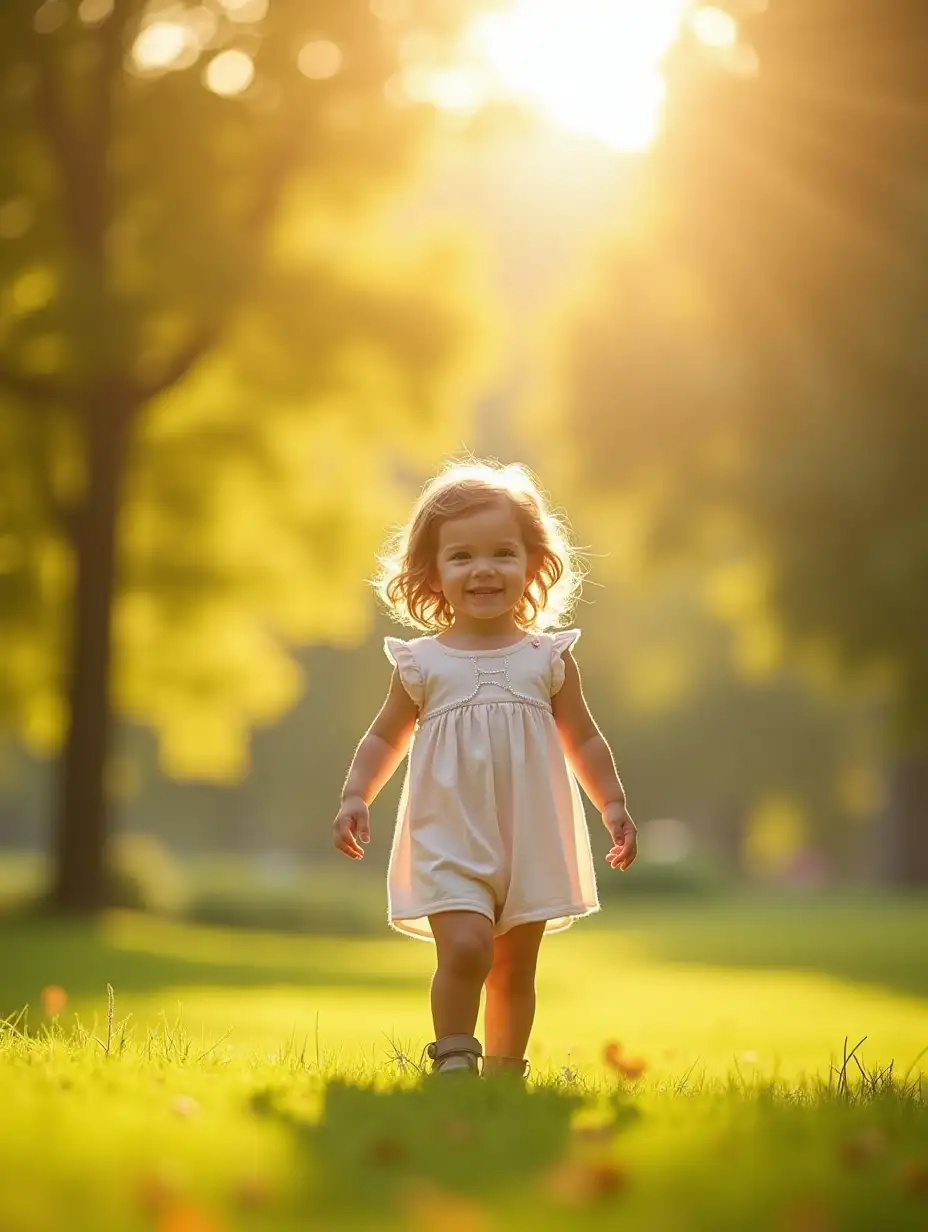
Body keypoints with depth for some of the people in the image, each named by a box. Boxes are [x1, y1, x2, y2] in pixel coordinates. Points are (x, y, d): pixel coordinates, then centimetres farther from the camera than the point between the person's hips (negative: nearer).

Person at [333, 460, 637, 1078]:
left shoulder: (548, 658, 4)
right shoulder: (421, 663, 1)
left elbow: (583, 739, 13)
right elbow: (385, 737, 10)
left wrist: (615, 805, 6)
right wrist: (356, 797, -3)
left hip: (530, 844, 2)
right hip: (449, 842, -2)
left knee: (515, 969, 8)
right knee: (465, 948, -21)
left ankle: (504, 1075, 20)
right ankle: (453, 1063, -10)